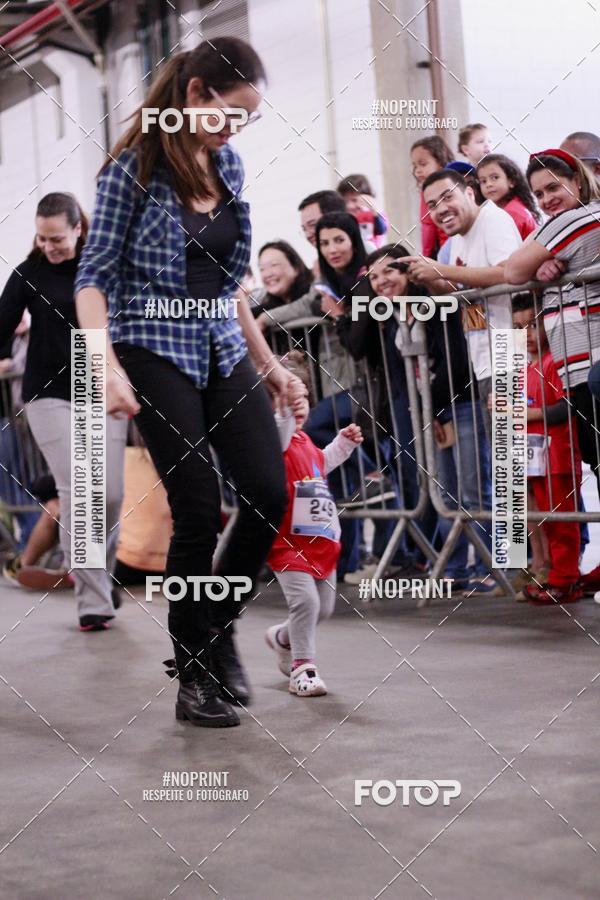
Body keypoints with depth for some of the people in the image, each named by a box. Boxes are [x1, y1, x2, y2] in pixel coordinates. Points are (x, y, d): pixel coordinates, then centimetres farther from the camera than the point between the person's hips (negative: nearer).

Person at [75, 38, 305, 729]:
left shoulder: (227, 164, 9)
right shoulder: (134, 167, -9)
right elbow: (93, 277, -10)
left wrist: (268, 362, 15)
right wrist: (110, 368, -22)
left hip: (222, 350, 6)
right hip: (156, 353, -6)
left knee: (270, 494, -5)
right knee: (199, 513, -8)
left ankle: (218, 628, 18)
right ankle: (194, 675, 7)